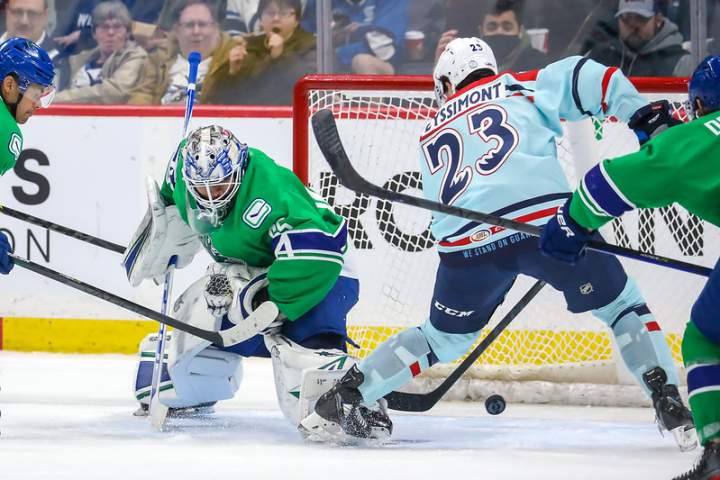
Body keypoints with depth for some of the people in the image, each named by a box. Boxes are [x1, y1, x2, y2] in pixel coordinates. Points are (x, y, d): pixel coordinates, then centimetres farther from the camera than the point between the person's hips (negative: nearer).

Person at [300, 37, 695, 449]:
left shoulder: (433, 135, 32)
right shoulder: (520, 89, 21)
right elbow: (589, 79, 7)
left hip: (465, 241, 3)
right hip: (547, 220, -3)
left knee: (445, 337, 27)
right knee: (623, 305, 16)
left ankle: (342, 397, 23)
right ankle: (669, 404, 0)